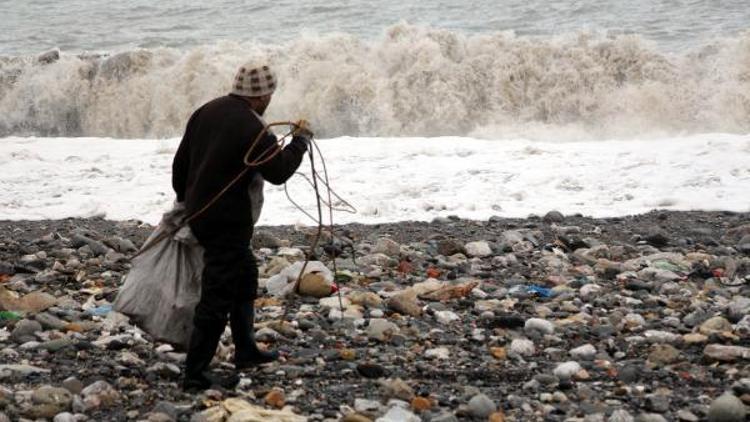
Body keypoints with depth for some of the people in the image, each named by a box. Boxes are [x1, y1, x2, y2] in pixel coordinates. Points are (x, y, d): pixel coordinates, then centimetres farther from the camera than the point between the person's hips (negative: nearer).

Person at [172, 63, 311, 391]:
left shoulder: (207, 111, 6)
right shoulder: (252, 128, -21)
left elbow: (180, 161, 13)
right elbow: (278, 172, -14)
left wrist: (183, 198, 26)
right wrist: (301, 140, 0)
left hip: (198, 212, 10)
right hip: (226, 220, -10)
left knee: (244, 275, 26)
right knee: (218, 296, -5)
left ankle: (245, 351, 36)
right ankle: (195, 374, -3)